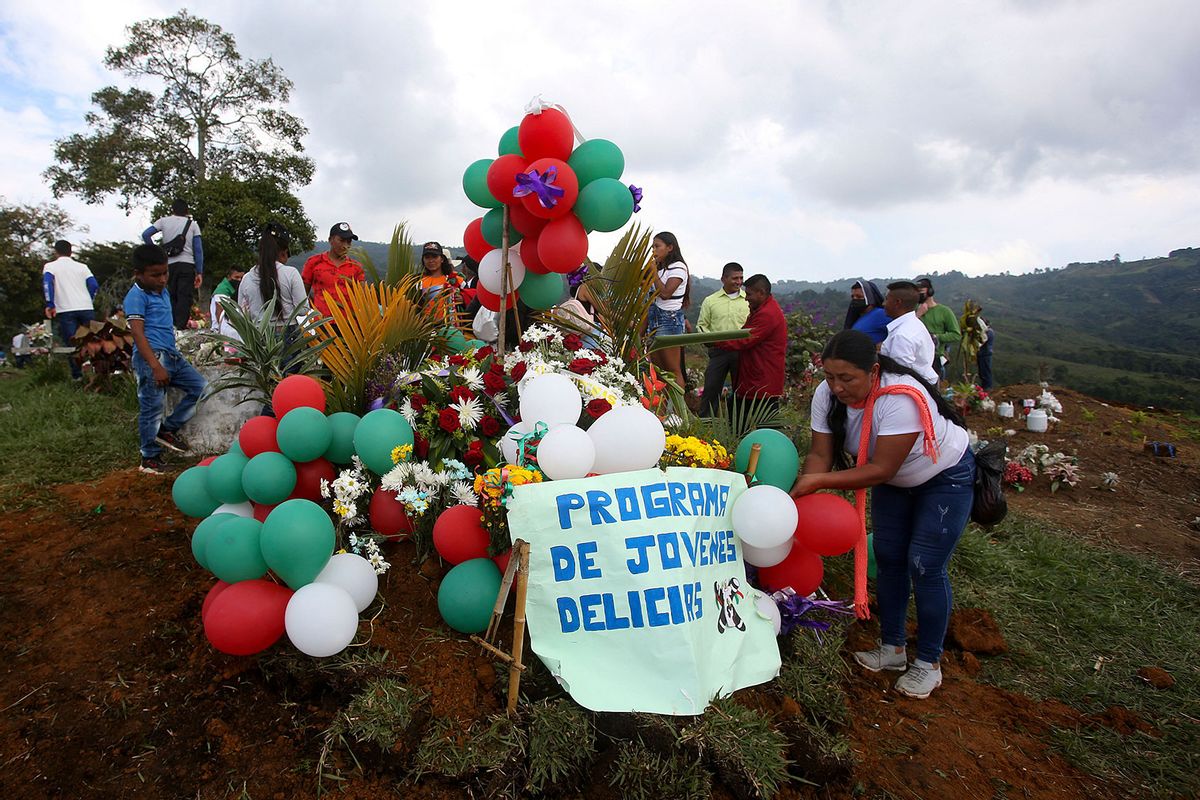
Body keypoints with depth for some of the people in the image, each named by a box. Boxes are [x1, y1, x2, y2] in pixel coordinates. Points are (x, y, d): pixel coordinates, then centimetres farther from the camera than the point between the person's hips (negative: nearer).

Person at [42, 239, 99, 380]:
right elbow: (94, 286, 5)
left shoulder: (50, 266, 9)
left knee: (71, 343, 1)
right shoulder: (82, 266, 14)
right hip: (86, 309, 2)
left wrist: (50, 305, -10)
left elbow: (47, 283, -8)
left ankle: (77, 375, -1)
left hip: (66, 310, -2)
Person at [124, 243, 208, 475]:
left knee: (199, 385, 11)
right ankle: (150, 457, 11)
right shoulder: (136, 296, -10)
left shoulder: (163, 292, 16)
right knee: (152, 408, -2)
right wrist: (156, 366, -24)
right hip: (151, 357, -8)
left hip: (171, 354, 8)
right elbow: (138, 333, -17)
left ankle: (167, 430, 19)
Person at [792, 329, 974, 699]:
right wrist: (798, 491, -35)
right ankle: (892, 647, 23)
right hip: (894, 480, 6)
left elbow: (881, 470, -36)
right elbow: (820, 454, -19)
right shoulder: (827, 394, -22)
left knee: (924, 566, -6)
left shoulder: (902, 398, -40)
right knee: (888, 557, 6)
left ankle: (929, 664, 12)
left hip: (946, 476, -6)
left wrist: (819, 481, -39)